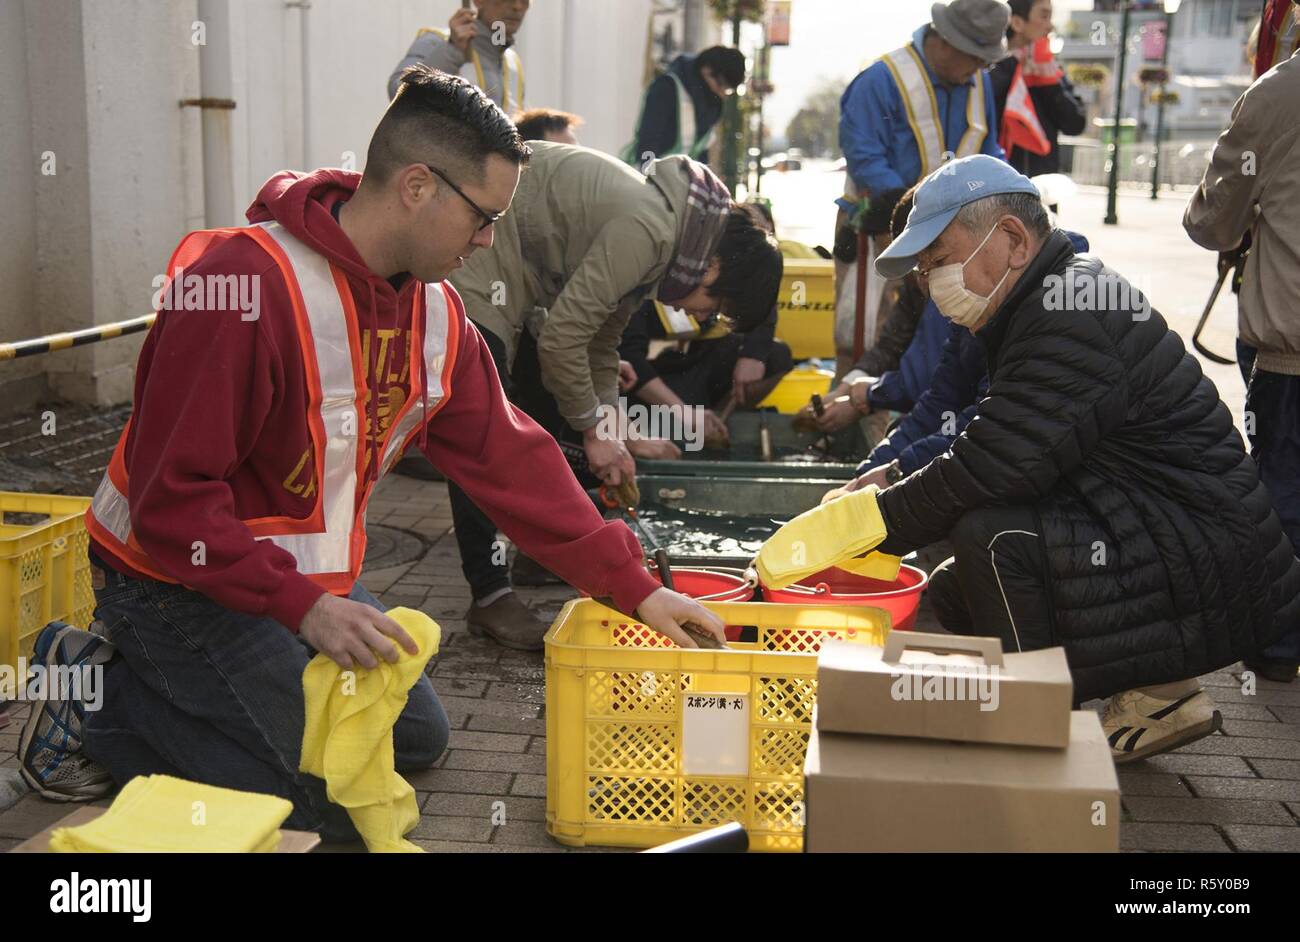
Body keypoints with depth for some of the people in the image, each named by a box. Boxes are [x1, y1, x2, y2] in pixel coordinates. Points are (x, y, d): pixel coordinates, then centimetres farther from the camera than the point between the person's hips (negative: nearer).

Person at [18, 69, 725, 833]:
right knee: (346, 798, -11)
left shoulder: (434, 310, -1)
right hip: (182, 585, -9)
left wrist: (635, 588, -2)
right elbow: (170, 498, -26)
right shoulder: (248, 283, -28)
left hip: (313, 581, 9)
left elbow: (510, 460, 1)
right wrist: (303, 606, -31)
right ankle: (104, 696, 1)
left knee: (418, 739, 15)